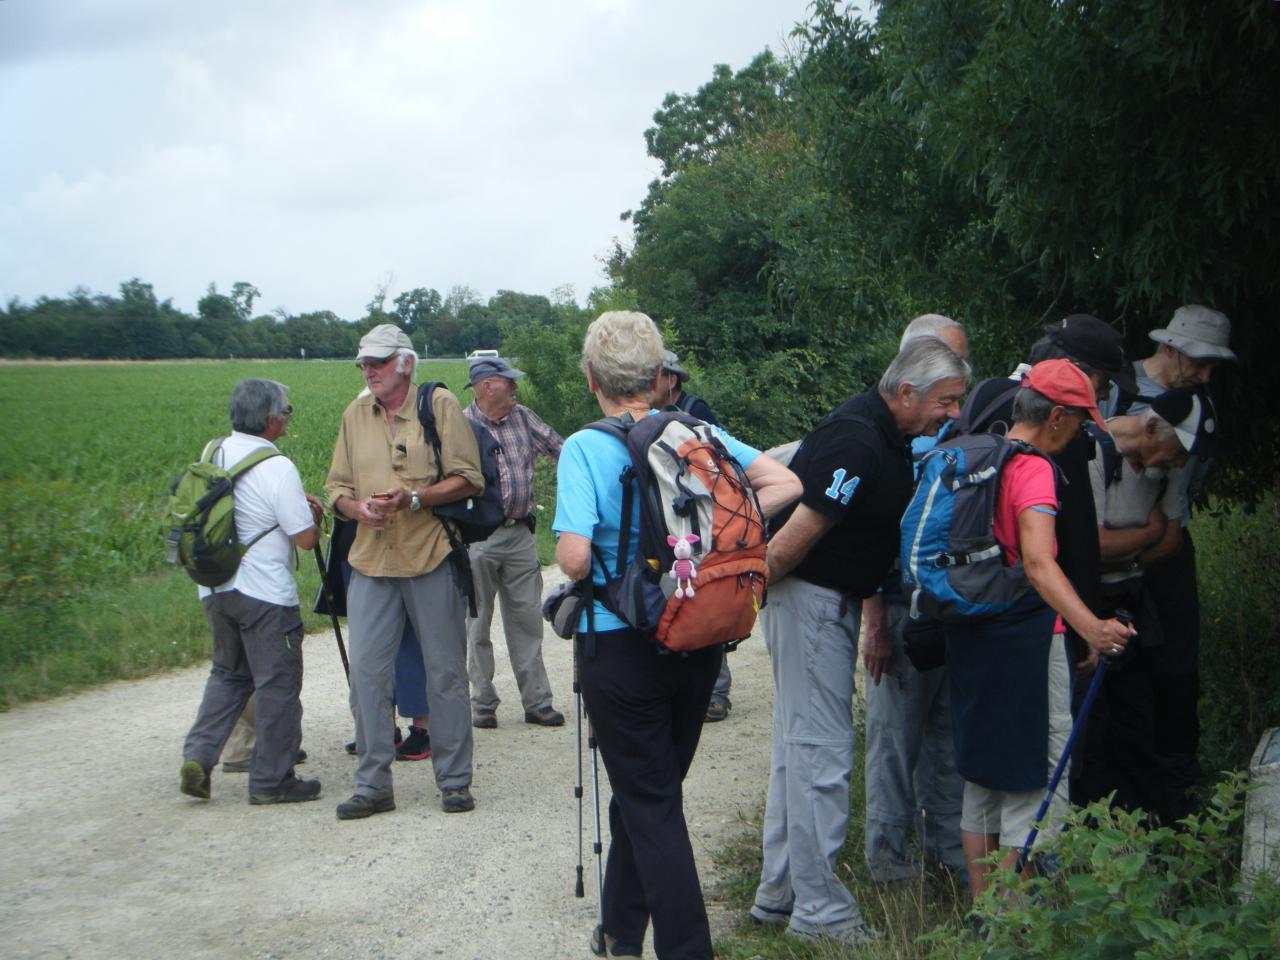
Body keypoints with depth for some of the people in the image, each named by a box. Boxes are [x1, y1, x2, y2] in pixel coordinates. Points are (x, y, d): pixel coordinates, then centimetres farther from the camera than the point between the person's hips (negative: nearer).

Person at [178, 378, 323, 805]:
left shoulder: (214, 453, 5)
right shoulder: (277, 468, -18)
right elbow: (305, 538, -15)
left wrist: (295, 503, 17)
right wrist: (314, 517, 6)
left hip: (214, 588, 7)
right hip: (266, 594, -7)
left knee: (228, 674, 22)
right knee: (277, 684, 5)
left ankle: (198, 755, 7)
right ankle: (271, 781, 12)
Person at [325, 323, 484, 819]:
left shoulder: (440, 405, -1)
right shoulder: (355, 414, 11)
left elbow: (469, 480, -5)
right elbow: (337, 487, 13)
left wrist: (413, 498, -17)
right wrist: (359, 508, -10)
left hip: (432, 557, -3)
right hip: (371, 560, 4)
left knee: (445, 671, 5)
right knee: (366, 671, 1)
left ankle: (454, 781, 16)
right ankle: (373, 785, 11)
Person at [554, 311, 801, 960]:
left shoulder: (585, 449, -14)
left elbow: (574, 558, -24)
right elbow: (784, 483, -5)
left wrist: (572, 551, -1)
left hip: (620, 649, -5)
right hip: (698, 643, 5)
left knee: (650, 805, 6)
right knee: (647, 789, 21)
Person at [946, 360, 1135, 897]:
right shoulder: (1033, 469, -15)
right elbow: (1038, 562, -30)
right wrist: (1090, 627, -42)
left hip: (971, 637, 9)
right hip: (1024, 639, -9)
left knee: (983, 775, 16)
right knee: (1037, 774, 0)